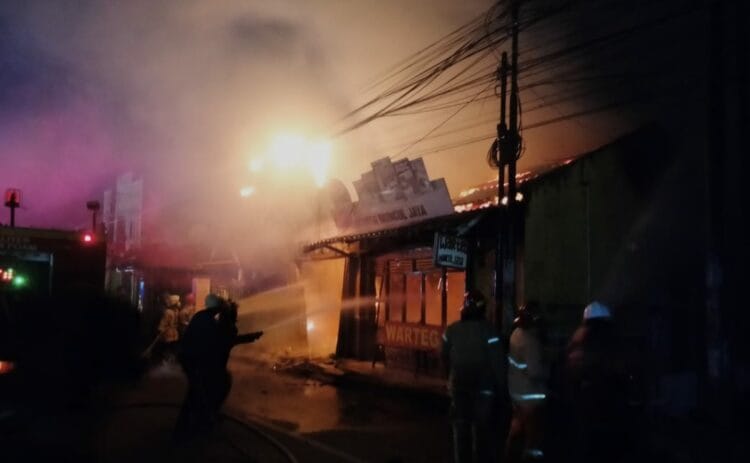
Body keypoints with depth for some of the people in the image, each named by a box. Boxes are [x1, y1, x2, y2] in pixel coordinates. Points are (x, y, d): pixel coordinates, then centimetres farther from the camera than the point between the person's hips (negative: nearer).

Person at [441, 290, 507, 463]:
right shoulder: (488, 331, -16)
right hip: (483, 389, -3)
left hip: (458, 387, 3)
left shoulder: (451, 330, -3)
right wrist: (501, 390, -4)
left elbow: (445, 359, 9)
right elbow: (498, 364, -14)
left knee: (460, 429, 13)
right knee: (482, 430, 5)